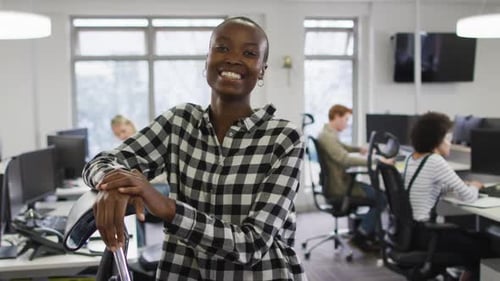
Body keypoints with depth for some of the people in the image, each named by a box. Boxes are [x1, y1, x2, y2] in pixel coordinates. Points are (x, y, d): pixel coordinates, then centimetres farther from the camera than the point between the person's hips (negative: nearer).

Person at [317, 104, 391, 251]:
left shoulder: (328, 134, 12)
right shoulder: (327, 136, -22)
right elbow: (346, 159, -35)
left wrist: (359, 149, 38)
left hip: (337, 184, 11)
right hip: (338, 189, -11)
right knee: (382, 197, -8)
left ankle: (369, 233, 17)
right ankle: (360, 236, -1)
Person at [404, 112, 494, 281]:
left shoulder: (411, 158, 9)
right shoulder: (435, 161, -17)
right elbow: (468, 197, -15)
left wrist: (463, 185, 12)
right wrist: (474, 186, 7)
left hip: (408, 229, 9)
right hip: (422, 233, -9)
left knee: (473, 236, 21)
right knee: (483, 246, 7)